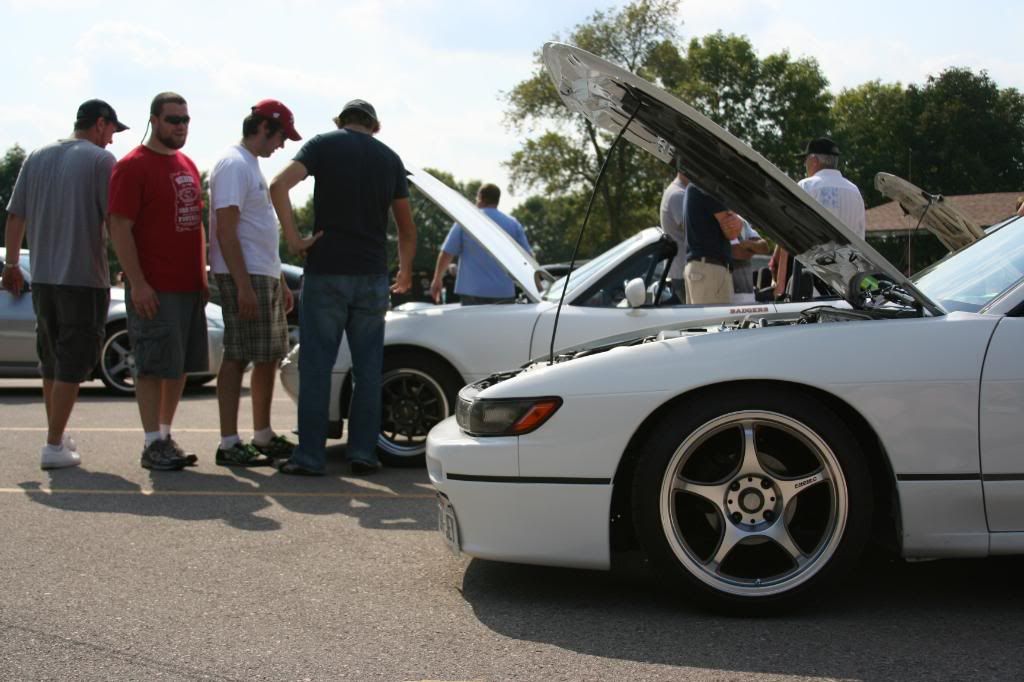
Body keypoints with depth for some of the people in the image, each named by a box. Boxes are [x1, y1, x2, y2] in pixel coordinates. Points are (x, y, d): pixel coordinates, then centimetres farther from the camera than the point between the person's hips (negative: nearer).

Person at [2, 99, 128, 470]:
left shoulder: (37, 157, 8)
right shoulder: (100, 159, -8)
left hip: (42, 276, 6)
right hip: (84, 277, -6)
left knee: (52, 361, 19)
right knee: (73, 363, 0)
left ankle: (57, 435, 28)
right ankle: (54, 446, -2)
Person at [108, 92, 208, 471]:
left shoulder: (187, 166, 17)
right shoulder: (133, 166, -7)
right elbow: (120, 228, -12)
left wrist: (203, 276, 16)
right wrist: (137, 283, -18)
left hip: (189, 287, 8)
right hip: (153, 289, -8)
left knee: (180, 366, 10)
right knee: (154, 367, -4)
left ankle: (166, 436, 19)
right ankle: (153, 445, 1)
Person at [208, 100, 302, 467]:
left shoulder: (252, 166, 20)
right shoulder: (234, 164, -12)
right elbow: (226, 230, -19)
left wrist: (280, 281, 23)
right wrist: (244, 286, -24)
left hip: (265, 276, 10)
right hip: (243, 276, -10)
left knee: (269, 357, 13)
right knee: (237, 358, -7)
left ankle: (263, 436, 22)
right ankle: (229, 444, -4)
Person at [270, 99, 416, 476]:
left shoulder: (323, 145, 1)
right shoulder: (390, 159, 11)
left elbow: (279, 185, -17)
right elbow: (407, 229, 14)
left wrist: (293, 239, -12)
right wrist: (405, 273, 27)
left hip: (325, 273, -2)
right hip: (372, 277, 3)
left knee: (316, 366, 2)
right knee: (368, 367, 9)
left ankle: (310, 456, 2)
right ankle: (363, 453, 10)